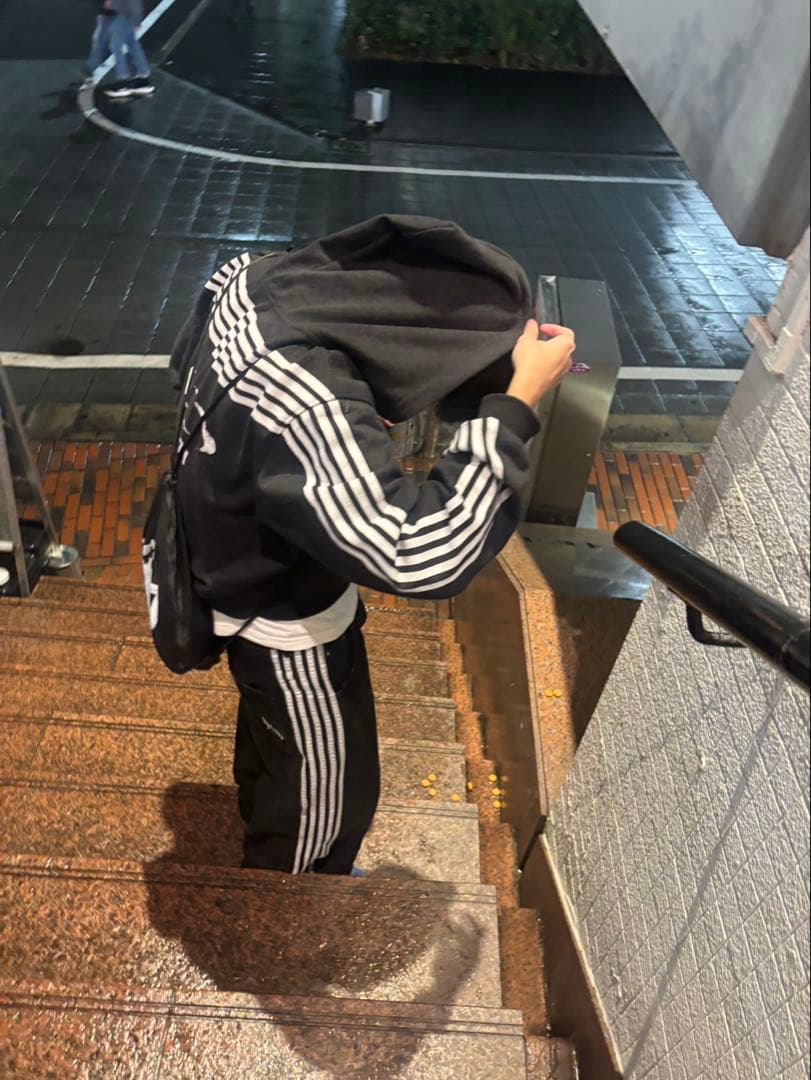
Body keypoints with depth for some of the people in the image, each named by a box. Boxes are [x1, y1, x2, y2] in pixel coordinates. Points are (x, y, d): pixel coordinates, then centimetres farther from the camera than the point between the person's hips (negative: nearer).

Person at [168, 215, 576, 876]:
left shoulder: (257, 282, -17)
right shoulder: (303, 412, -45)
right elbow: (422, 559, -44)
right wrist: (519, 403, -39)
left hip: (253, 564, 9)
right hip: (288, 621, -8)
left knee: (272, 726, 36)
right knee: (329, 790, 21)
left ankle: (264, 832, 67)